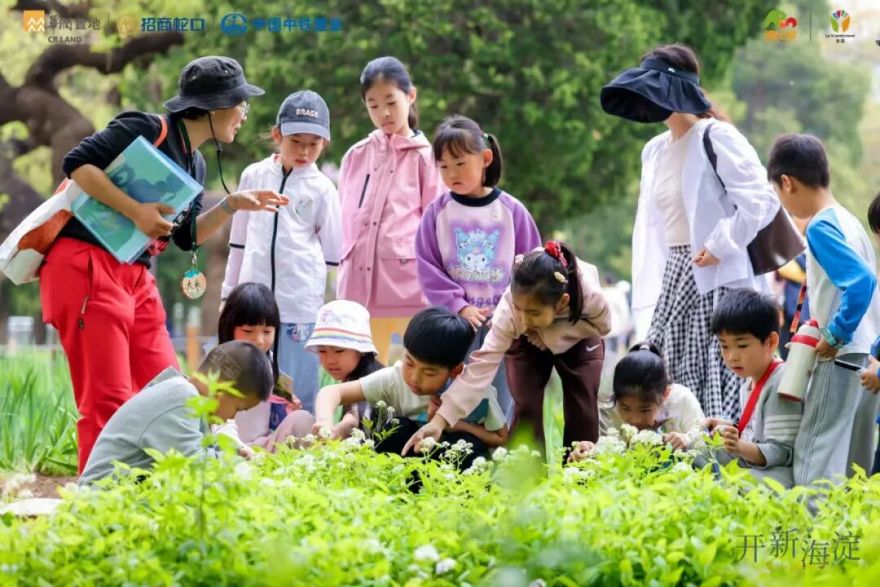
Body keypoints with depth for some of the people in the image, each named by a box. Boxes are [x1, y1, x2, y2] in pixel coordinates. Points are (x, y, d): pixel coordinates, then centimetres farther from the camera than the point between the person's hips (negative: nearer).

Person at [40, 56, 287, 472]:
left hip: (134, 278, 9)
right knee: (108, 402, -12)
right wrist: (135, 211, -22)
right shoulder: (149, 130, -10)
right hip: (86, 266, -9)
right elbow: (77, 163, -18)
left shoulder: (194, 164, 17)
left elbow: (188, 236, 22)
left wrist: (232, 205, 8)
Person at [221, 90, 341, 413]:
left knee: (296, 393, -4)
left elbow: (332, 254, 7)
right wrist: (229, 293, 17)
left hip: (301, 304, -3)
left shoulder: (322, 189, 1)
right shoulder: (254, 176, 8)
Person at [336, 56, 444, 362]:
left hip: (411, 284, -4)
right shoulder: (356, 156, 12)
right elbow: (347, 221, 15)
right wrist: (343, 282, 10)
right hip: (360, 283, 4)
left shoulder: (424, 156, 1)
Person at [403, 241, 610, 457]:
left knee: (582, 407, -6)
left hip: (579, 341, 0)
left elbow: (601, 325, -20)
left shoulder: (590, 296, -43)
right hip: (527, 343, 0)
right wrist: (439, 420, -54)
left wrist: (553, 332, -38)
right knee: (527, 407, -11)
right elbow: (482, 364, -45)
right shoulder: (509, 311, -42)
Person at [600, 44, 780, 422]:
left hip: (717, 281, -8)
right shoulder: (655, 151, 17)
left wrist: (720, 247, -15)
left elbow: (761, 202, -17)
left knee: (717, 391, -9)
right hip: (674, 281, 8)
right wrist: (646, 300, 14)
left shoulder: (717, 138, -8)